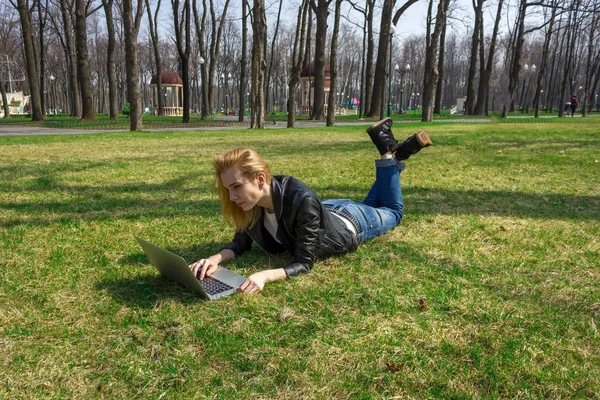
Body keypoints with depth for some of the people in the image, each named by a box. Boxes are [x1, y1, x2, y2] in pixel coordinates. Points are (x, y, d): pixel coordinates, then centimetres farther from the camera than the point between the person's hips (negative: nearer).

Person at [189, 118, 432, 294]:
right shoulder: (250, 203, -30)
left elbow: (303, 263, -43)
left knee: (393, 211, 27)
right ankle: (390, 154, 43)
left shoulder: (302, 201, -48)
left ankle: (390, 154, 27)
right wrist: (216, 259, -41)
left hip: (351, 224, -5)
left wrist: (265, 275, -62)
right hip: (328, 212, 5)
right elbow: (241, 243, -19)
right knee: (368, 204, 37)